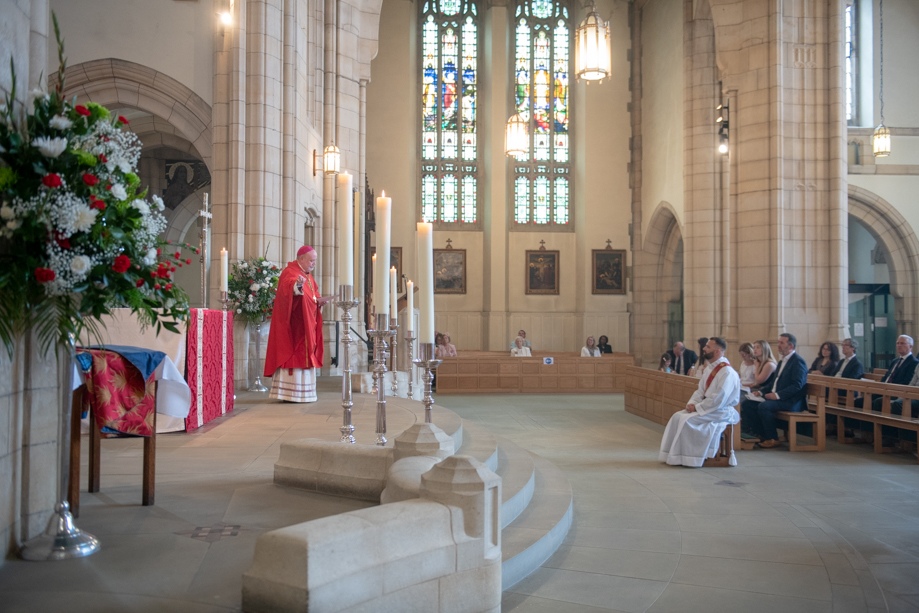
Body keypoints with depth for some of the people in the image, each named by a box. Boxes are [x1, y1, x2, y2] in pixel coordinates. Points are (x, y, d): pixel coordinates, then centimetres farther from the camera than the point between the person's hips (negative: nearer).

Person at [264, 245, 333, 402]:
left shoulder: (308, 276, 17)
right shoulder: (290, 272, -12)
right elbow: (288, 286, -34)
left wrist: (319, 300, 0)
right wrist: (297, 285, -57)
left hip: (307, 326, 9)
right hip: (293, 325, -9)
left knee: (305, 356, 10)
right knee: (292, 355, -10)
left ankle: (302, 392, 15)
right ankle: (290, 393, -9)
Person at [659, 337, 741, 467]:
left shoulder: (727, 372, -20)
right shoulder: (709, 369, 9)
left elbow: (718, 400, -25)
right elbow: (700, 390, 13)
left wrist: (697, 407, -18)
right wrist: (692, 403, -6)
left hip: (721, 411, -9)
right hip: (707, 407, 9)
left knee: (687, 420, -23)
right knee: (677, 416, -5)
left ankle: (684, 458, -12)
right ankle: (675, 454, -3)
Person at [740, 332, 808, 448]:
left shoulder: (798, 361, -11)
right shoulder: (782, 361, 20)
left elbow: (797, 385, -21)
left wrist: (777, 395, -25)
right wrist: (761, 392, 6)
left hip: (791, 401, -9)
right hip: (774, 397, 9)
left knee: (763, 407, -32)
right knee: (746, 404, -5)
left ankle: (772, 439, -15)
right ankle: (760, 435, -2)